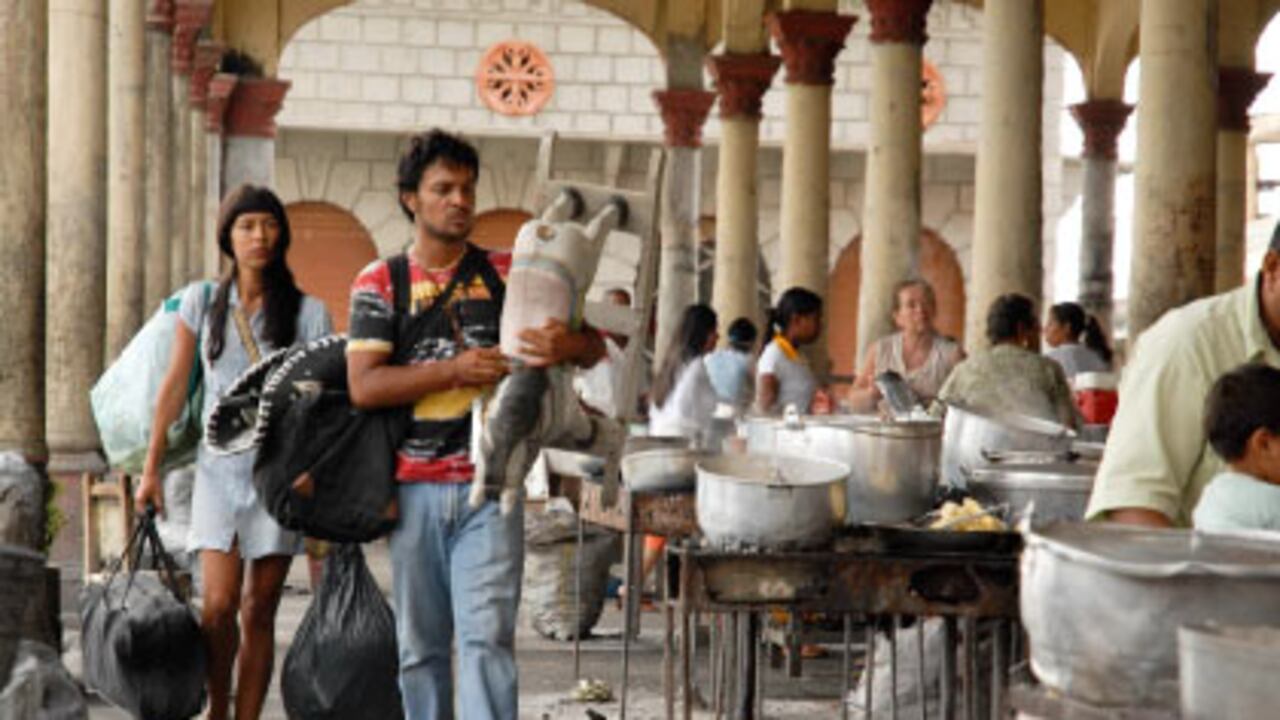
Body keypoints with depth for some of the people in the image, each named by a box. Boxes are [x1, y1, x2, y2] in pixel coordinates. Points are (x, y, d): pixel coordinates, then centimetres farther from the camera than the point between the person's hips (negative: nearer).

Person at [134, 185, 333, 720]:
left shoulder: (307, 313, 1)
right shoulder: (202, 303, 5)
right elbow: (175, 387, 8)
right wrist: (151, 470, 8)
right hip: (219, 470, 0)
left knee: (259, 611, 2)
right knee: (219, 604, -10)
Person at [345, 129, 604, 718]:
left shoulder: (506, 274, 9)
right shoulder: (379, 283, 6)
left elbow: (594, 349, 8)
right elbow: (364, 386, -6)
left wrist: (569, 346, -18)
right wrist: (454, 369, -17)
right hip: (414, 488, 1)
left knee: (487, 637, -10)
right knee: (420, 645, 7)